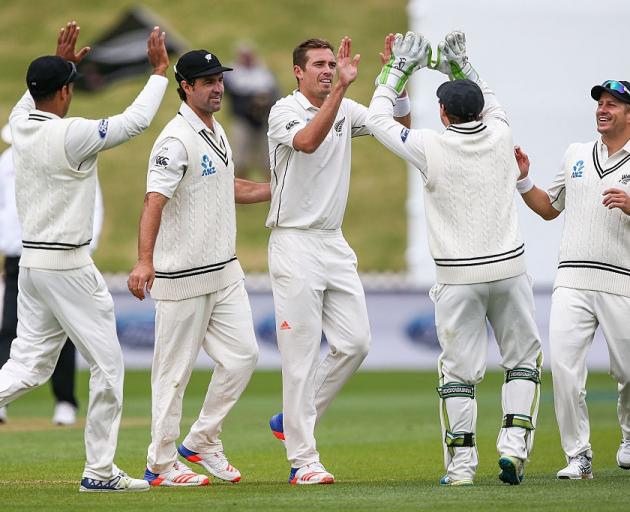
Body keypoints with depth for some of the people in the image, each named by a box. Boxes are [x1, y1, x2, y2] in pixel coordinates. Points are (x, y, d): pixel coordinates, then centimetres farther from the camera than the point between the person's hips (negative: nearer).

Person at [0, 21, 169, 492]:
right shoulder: (70, 135, -18)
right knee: (107, 364, 3)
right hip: (68, 266, -8)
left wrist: (59, 62, 27)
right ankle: (100, 471, 5)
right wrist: (160, 70, -5)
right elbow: (136, 120, -15)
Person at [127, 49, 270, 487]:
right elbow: (155, 201, -27)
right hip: (183, 275, -8)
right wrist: (145, 262, -39)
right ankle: (161, 464, 9)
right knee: (175, 369, -1)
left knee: (243, 355, 5)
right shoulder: (176, 140, -16)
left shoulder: (216, 132, 13)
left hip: (225, 270, 8)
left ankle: (202, 442, 19)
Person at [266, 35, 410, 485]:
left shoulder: (346, 111, 11)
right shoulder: (285, 111, -9)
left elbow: (400, 125, 9)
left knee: (355, 343, 4)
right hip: (294, 242, -7)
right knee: (302, 355, -6)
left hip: (335, 245, 7)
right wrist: (341, 87, -36)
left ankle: (292, 420, 20)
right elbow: (308, 141, -30)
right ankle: (303, 460, -4)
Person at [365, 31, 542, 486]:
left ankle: (461, 463, 3)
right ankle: (515, 442, -1)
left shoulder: (430, 147, -8)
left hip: (457, 277, -2)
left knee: (459, 369, 4)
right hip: (509, 267, 2)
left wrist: (398, 71, 15)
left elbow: (378, 120, 7)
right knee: (523, 358, 15)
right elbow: (493, 106, 26)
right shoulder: (501, 137, 1)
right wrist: (462, 69, 29)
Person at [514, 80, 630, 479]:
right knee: (564, 365, -12)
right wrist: (524, 179, 10)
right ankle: (579, 457, -7)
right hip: (572, 280, 3)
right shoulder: (576, 155, 17)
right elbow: (548, 208, 25)